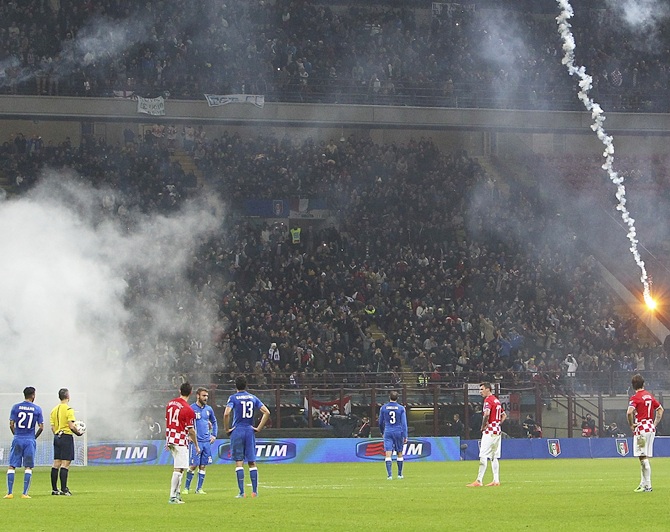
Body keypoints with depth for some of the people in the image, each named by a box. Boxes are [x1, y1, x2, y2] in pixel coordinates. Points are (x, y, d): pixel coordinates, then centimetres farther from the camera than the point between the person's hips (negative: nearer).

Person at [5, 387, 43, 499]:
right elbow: (41, 427, -1)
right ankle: (25, 493, 0)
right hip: (30, 441, -1)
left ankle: (9, 493, 0)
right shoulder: (37, 409, 0)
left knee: (12, 466, 5)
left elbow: (11, 425, -1)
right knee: (28, 467, 5)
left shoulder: (16, 407, 1)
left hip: (17, 439, 1)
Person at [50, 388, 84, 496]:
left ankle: (54, 489, 10)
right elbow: (71, 426, -17)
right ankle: (63, 489, -10)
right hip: (66, 437, -7)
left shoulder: (54, 410, 11)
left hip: (57, 437, 7)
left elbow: (52, 427, 12)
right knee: (65, 464, -7)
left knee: (56, 464, 8)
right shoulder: (69, 409, -11)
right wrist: (78, 433, -1)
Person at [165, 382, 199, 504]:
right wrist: (196, 446, -1)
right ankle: (172, 497, -9)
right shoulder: (188, 410, -16)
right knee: (178, 469, -6)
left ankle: (177, 493, 17)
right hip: (181, 441, -8)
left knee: (179, 468, 18)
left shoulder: (170, 404, 7)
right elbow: (191, 430, -12)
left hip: (170, 439, 8)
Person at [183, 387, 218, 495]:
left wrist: (214, 435, 15)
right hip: (196, 441, -5)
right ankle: (186, 487, 4)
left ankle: (199, 488, 11)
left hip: (207, 441, 5)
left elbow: (214, 422, 25)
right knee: (194, 465, -7)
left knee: (203, 466, 6)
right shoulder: (191, 409, -6)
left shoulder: (209, 409, 11)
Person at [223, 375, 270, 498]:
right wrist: (259, 428, 6)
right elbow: (267, 412, 1)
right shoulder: (253, 398, 8)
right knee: (252, 462, 8)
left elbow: (226, 414, -19)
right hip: (250, 431, 3)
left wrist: (226, 429, -8)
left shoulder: (233, 398, -4)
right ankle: (255, 491, 7)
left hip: (237, 432, -3)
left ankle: (242, 492, -4)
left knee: (239, 462, -1)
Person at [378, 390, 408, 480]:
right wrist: (405, 436, -3)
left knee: (388, 454, -5)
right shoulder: (401, 408, -3)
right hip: (398, 432, 0)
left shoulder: (383, 408, 1)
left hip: (388, 432, 0)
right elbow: (404, 423, -5)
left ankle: (389, 474, -17)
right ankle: (400, 474, 20)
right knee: (399, 453, 13)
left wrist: (382, 432, 27)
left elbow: (380, 422, 10)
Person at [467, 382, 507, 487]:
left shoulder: (488, 400, -12)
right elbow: (504, 415, 26)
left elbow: (487, 413, -29)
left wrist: (483, 426, -18)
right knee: (494, 457, 13)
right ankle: (496, 480, 11)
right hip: (497, 431, 9)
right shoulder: (497, 400, 17)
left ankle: (479, 481, -15)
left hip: (489, 431, -9)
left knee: (483, 456, -11)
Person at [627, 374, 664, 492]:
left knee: (643, 457, -7)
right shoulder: (649, 396, 11)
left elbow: (629, 412, -27)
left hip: (641, 429, -8)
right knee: (644, 458, 14)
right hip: (651, 429, 8)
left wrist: (631, 425, -12)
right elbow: (660, 409, 20)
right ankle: (643, 483, 19)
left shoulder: (635, 397, -11)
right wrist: (655, 424, 18)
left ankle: (647, 485, -9)